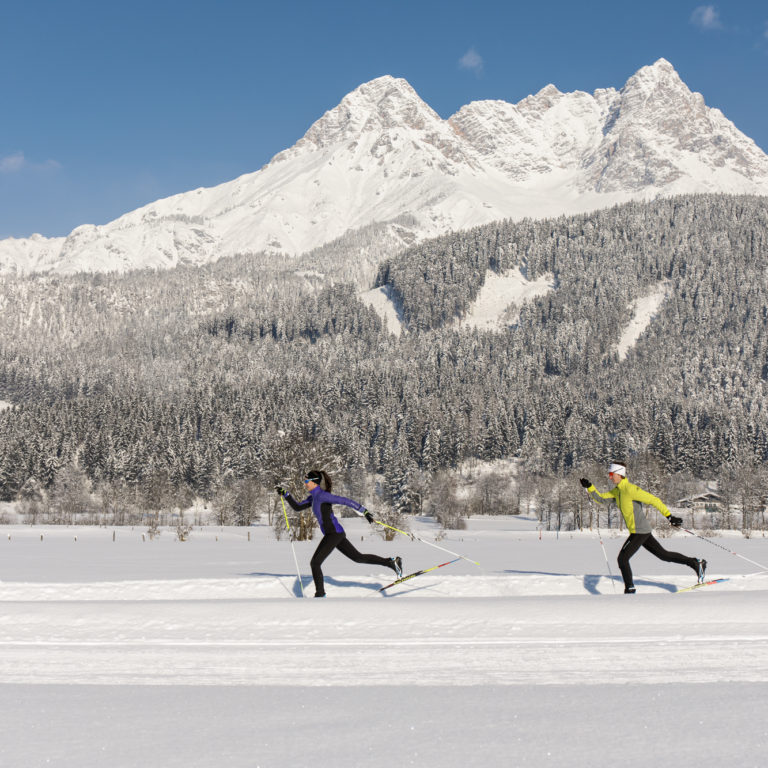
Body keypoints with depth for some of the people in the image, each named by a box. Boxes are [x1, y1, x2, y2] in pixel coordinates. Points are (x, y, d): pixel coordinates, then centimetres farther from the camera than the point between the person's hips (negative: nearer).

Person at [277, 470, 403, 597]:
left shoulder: (322, 495, -15)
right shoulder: (313, 498, 14)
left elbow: (345, 501, -18)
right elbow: (297, 507, 23)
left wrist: (364, 512, -21)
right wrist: (285, 494, 14)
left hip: (334, 533, -10)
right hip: (335, 534, 10)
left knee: (315, 563, -8)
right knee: (358, 557, 14)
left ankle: (320, 595, -1)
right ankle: (392, 562, 16)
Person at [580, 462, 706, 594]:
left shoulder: (630, 489, -19)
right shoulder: (617, 491, 9)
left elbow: (654, 500, -20)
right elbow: (600, 498, 14)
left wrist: (669, 516, -22)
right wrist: (589, 487, -1)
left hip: (640, 531, -9)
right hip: (643, 532, 9)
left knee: (622, 558, -7)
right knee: (663, 554, 17)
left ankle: (630, 590, 0)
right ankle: (696, 563, 23)